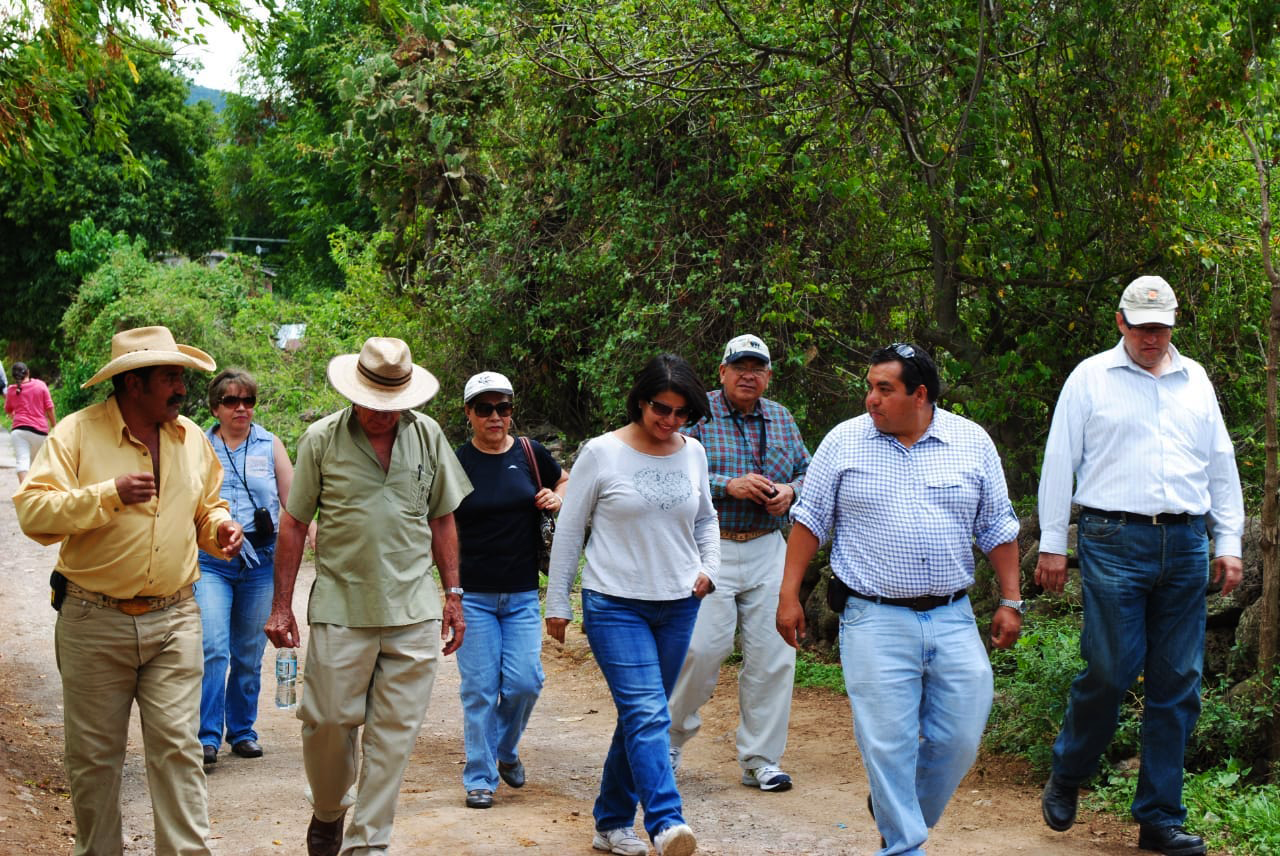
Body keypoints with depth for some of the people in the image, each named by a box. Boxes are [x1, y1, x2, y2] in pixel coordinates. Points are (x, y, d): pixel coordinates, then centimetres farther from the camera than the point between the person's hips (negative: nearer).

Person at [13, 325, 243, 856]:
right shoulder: (77, 432, -6)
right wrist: (109, 495, -24)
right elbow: (32, 512, -15)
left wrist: (220, 528, 1)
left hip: (174, 619, 3)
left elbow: (206, 507, 23)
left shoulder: (192, 438, 9)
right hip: (94, 623, -2)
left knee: (177, 747, -2)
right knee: (93, 754, 8)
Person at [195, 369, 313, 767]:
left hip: (260, 559, 1)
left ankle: (242, 731, 21)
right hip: (211, 561, -1)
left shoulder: (270, 445, 7)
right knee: (213, 648, -14)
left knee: (249, 654, 8)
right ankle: (208, 736, -8)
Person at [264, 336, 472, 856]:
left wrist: (453, 594, 11)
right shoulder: (322, 439, -1)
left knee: (395, 731, 4)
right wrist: (281, 606, 0)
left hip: (414, 613, 2)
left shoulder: (427, 435, 5)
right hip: (340, 608, -2)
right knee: (329, 720, 4)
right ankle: (327, 811, 32)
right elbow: (294, 523, 3)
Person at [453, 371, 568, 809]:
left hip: (523, 594, 2)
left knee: (525, 681, -2)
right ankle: (480, 778, 13)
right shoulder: (455, 463, -3)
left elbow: (565, 480, 22)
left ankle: (505, 749, 28)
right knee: (480, 688, -1)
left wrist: (559, 499, 0)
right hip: (473, 595, -2)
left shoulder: (531, 454, 3)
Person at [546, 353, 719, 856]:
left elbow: (705, 519, 22)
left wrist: (709, 568, 5)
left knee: (642, 716, 10)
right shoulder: (602, 453, -7)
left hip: (678, 606, 5)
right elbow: (569, 529, -1)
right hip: (615, 605, -5)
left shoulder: (693, 453, 6)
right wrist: (557, 603, 0)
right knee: (647, 713, -17)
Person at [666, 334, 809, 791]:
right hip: (709, 550, -5)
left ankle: (760, 760, 15)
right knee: (702, 647, -9)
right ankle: (671, 736, 18)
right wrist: (728, 485, -20)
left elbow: (808, 473, 19)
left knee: (773, 655, 2)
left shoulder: (781, 418, 13)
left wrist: (790, 490, -4)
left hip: (767, 551, 5)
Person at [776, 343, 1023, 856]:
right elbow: (809, 520, 5)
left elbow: (998, 528, 10)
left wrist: (1010, 602, 6)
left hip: (953, 619, 2)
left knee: (959, 740, 4)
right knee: (888, 743, -4)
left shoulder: (973, 443, 5)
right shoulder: (844, 442, 1)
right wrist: (788, 596, 1)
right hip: (875, 621, -2)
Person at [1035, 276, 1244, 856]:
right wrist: (1052, 545, 0)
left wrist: (1228, 541, 12)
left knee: (1177, 684, 3)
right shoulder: (1090, 378, 5)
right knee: (1110, 669, -9)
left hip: (1185, 546, 4)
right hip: (1114, 541, -4)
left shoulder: (1196, 381, 16)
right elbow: (1059, 462, 4)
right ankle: (1065, 776, 17)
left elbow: (1221, 465, 19)